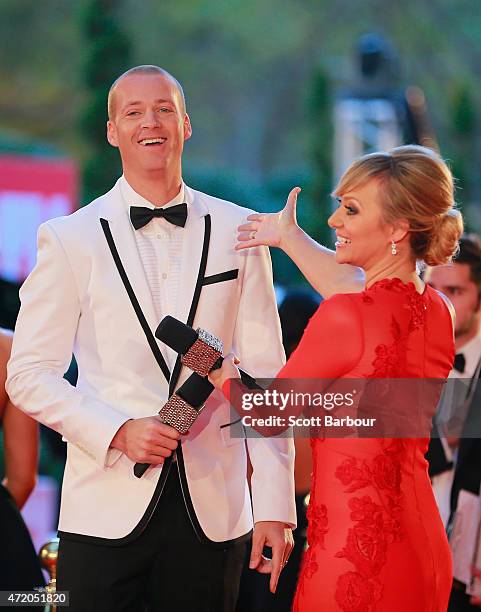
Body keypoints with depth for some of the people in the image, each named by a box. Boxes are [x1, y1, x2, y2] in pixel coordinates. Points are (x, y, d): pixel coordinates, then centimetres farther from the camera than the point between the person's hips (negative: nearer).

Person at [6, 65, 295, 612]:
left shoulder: (236, 232, 6)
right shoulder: (71, 238, 2)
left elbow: (264, 375, 5)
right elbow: (29, 375, 2)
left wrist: (275, 506, -1)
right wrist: (117, 431, -13)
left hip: (212, 512, 1)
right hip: (106, 512, -1)